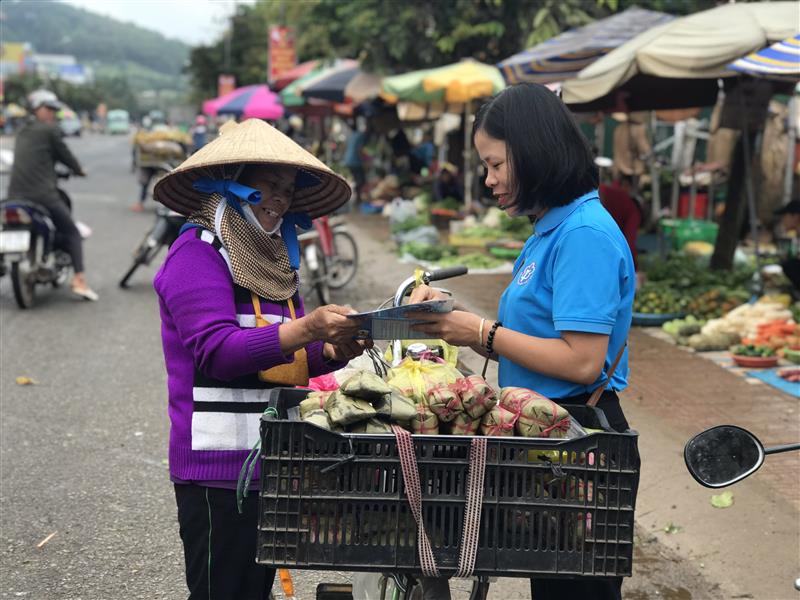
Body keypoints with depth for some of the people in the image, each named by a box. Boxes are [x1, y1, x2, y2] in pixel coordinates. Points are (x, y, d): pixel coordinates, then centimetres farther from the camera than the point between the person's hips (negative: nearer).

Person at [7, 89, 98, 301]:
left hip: (16, 194, 6)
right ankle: (79, 280, -9)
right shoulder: (50, 130, -3)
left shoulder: (22, 132, 19)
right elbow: (64, 154, 0)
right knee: (72, 233, 2)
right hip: (42, 194, -6)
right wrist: (79, 170, 20)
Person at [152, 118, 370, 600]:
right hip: (220, 464, -8)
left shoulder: (271, 257, 15)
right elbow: (217, 351, -21)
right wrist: (307, 328, -31)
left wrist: (332, 352, -4)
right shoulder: (198, 253, -9)